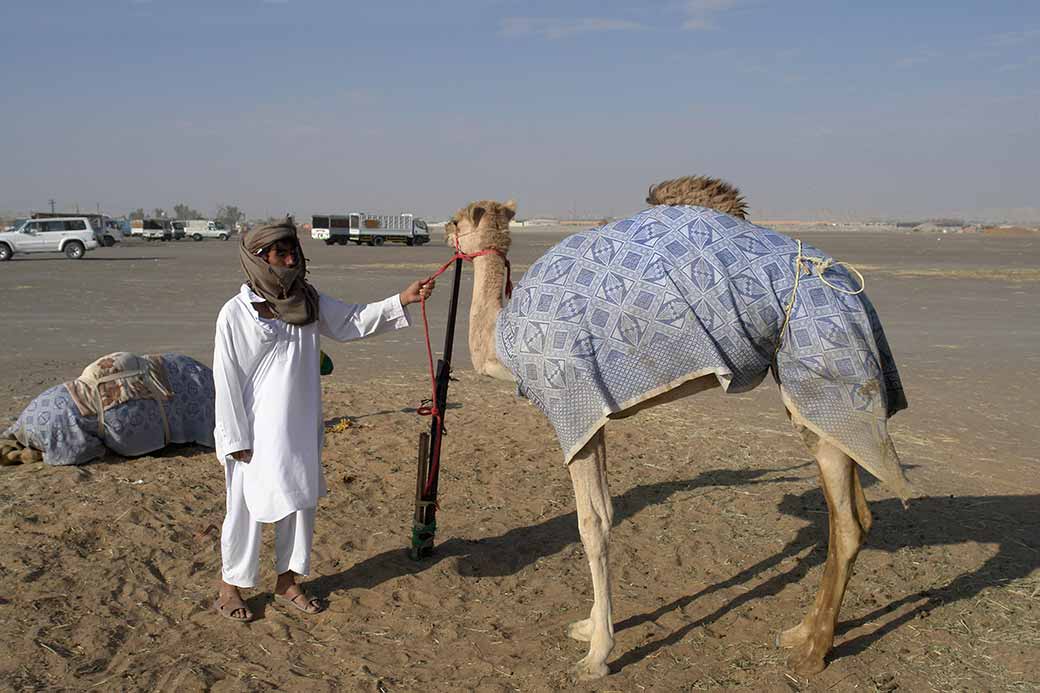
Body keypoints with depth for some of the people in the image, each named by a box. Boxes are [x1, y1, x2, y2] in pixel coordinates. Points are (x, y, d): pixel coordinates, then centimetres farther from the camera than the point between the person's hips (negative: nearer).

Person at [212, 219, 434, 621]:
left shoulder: (307, 301, 2)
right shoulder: (235, 313, -14)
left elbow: (351, 323, 5)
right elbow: (226, 381, -12)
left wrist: (401, 301, -7)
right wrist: (236, 440, -11)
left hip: (301, 429, 6)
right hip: (258, 432, -6)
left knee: (302, 501, 14)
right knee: (247, 508, 6)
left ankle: (287, 582, 33)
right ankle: (229, 589, 27)